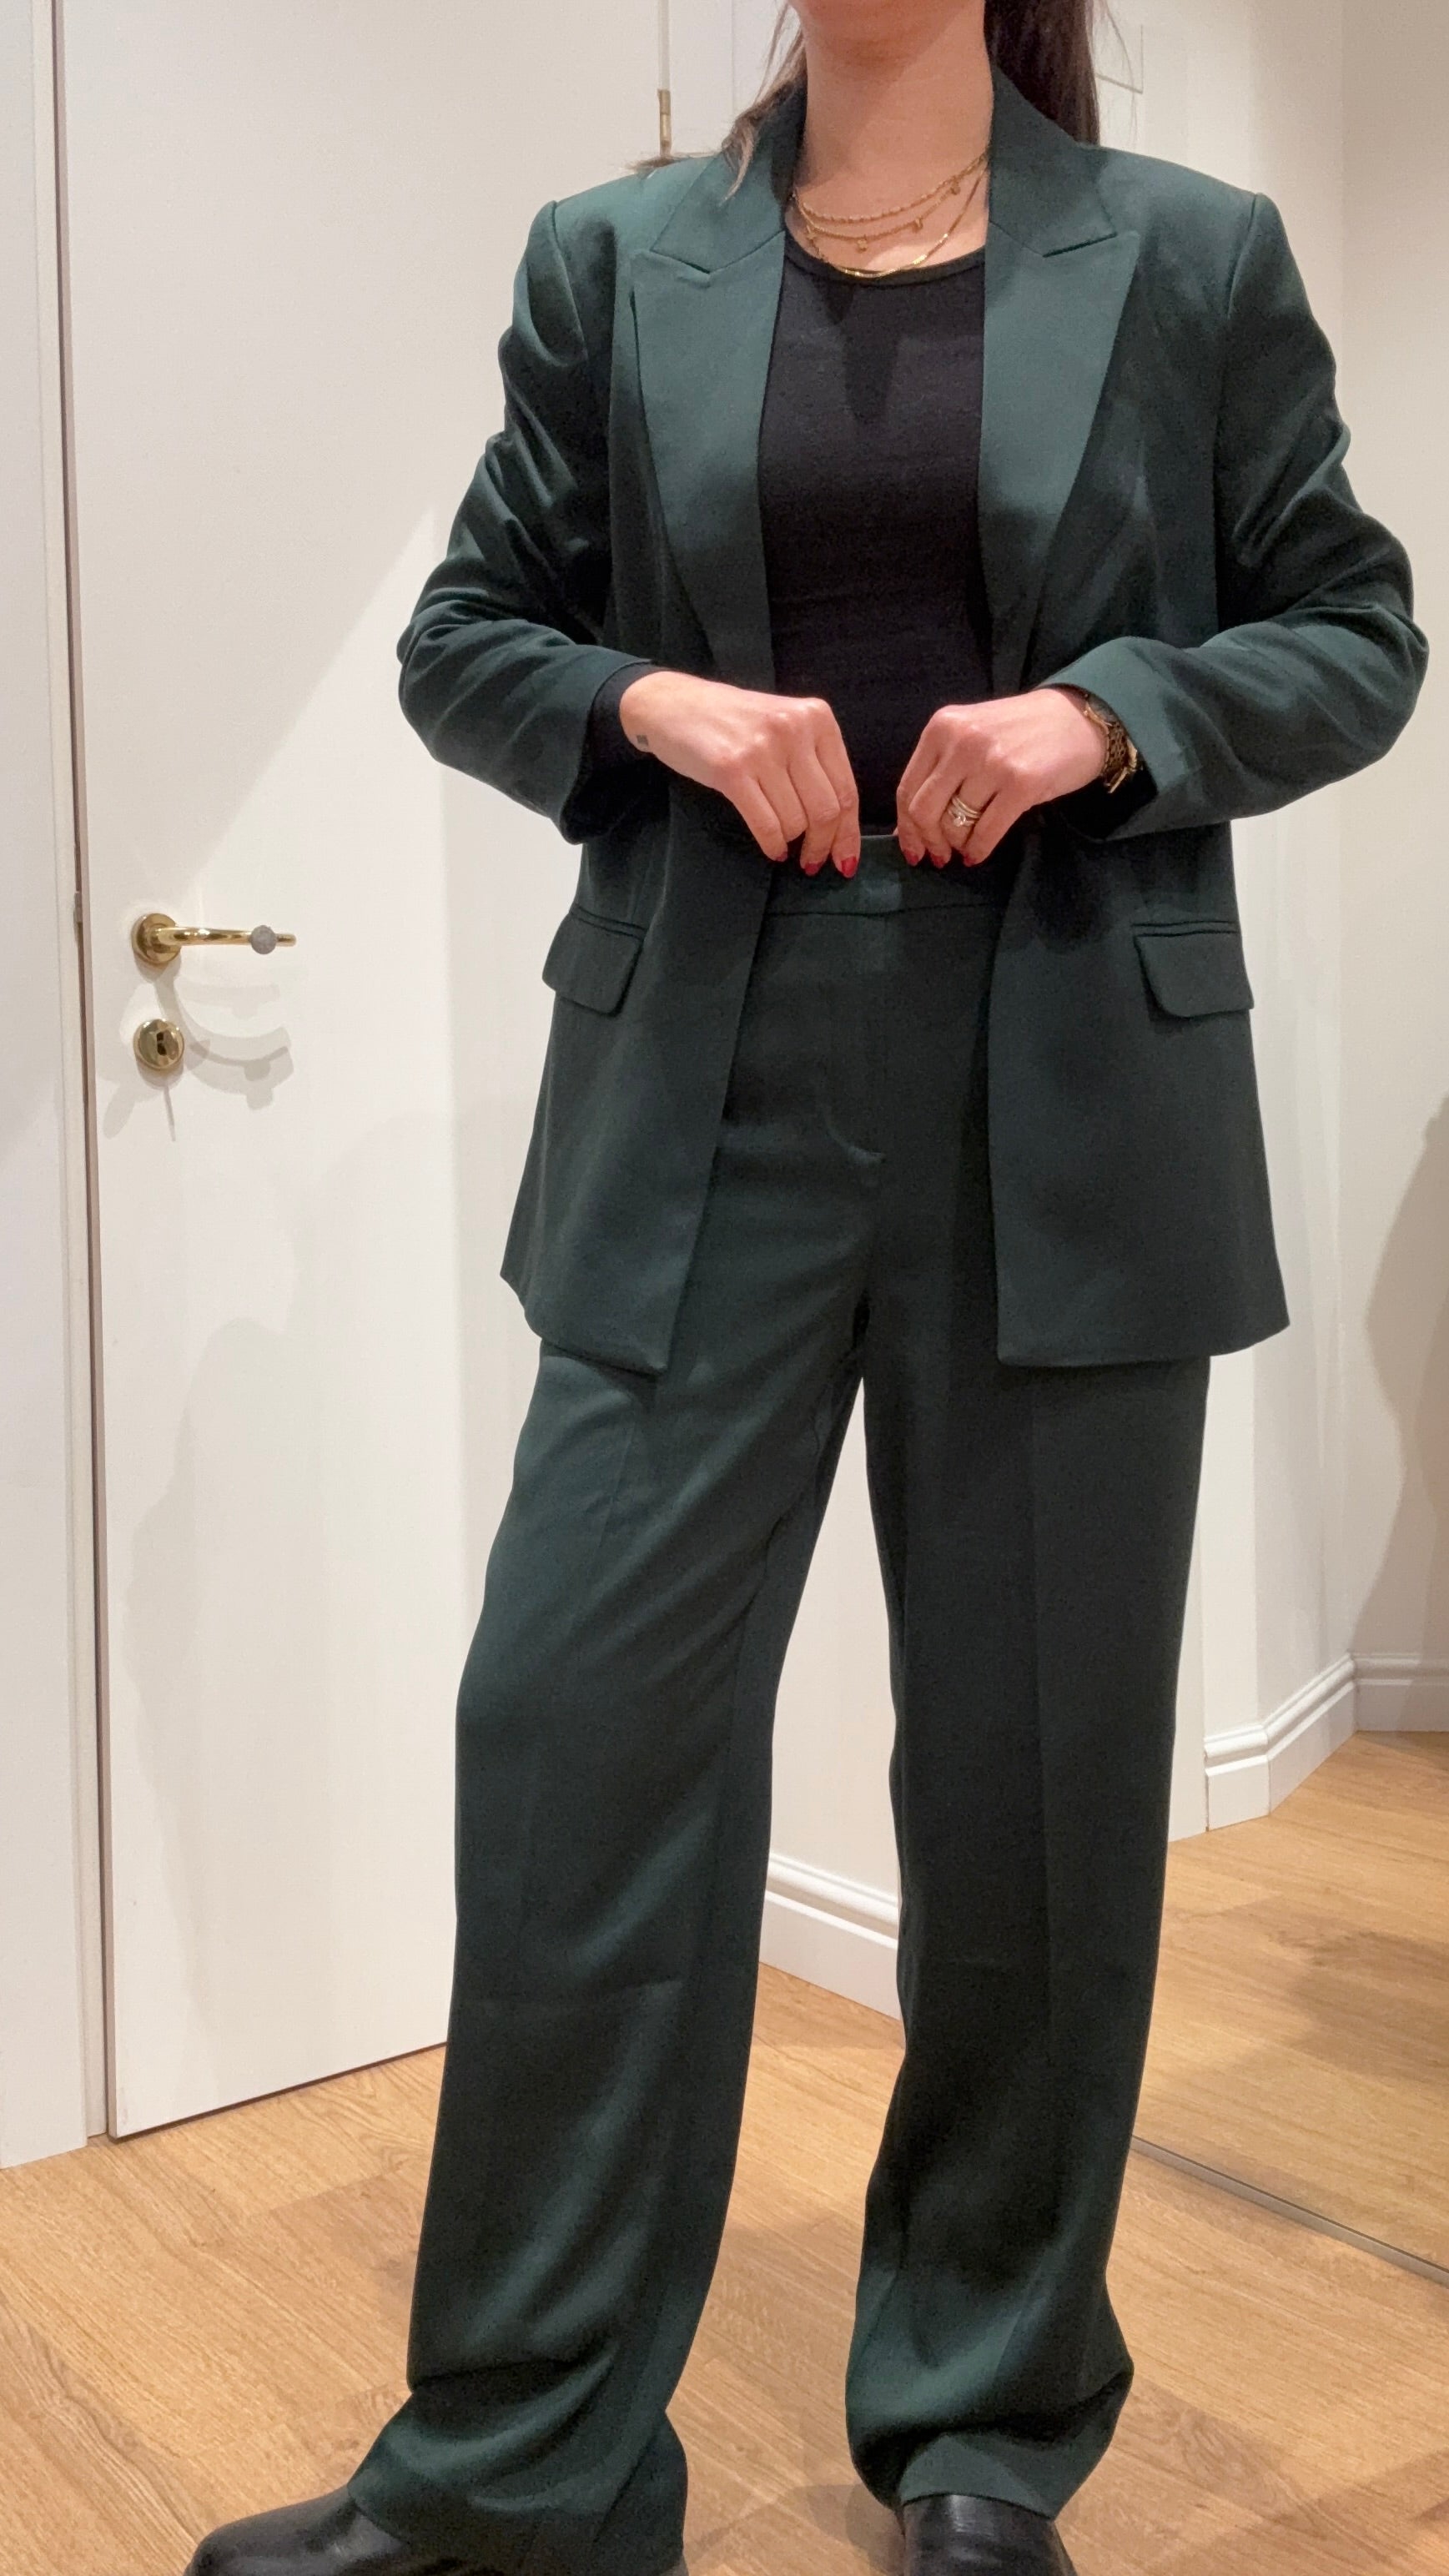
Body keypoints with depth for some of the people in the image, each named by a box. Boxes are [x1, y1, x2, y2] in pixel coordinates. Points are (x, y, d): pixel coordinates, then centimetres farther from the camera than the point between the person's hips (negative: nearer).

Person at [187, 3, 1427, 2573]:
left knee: (1038, 1774, 6)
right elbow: (464, 638, 15)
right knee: (577, 1722, -2)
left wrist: (1110, 712, -9)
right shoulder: (612, 264, 12)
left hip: (1069, 1120, 0)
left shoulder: (1194, 260, 9)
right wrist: (651, 702, -7)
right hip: (708, 1105, 1)